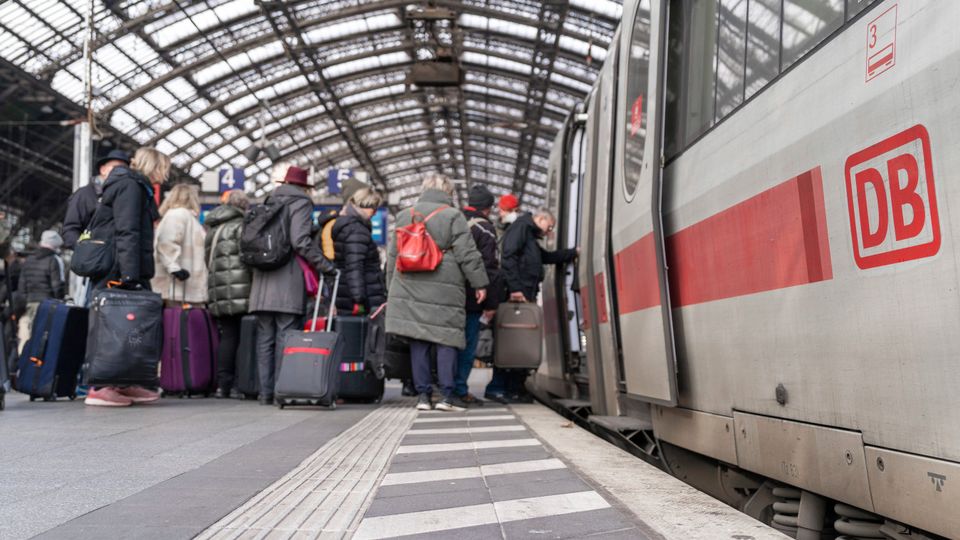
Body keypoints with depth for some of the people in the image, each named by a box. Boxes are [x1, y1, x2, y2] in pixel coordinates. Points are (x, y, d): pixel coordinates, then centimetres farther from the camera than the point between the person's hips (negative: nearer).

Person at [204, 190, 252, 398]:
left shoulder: (212, 230, 23)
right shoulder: (241, 225, -2)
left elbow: (208, 261, 24)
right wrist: (257, 282, -7)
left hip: (217, 292, 7)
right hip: (240, 292, -7)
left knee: (227, 337, 7)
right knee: (237, 337, -4)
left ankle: (222, 384, 4)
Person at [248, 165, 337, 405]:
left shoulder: (269, 203, 19)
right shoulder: (301, 203, 0)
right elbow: (300, 241, -12)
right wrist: (326, 266, -8)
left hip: (262, 283, 6)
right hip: (288, 285, -6)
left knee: (264, 339, 7)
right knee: (285, 338, -3)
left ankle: (266, 391, 9)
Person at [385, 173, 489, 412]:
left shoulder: (404, 216, 13)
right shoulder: (453, 216, -3)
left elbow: (393, 255, 18)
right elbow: (468, 255, -6)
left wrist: (392, 286, 26)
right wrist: (480, 284, 2)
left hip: (409, 289, 4)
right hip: (444, 290, -4)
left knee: (418, 342, 7)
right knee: (447, 339, 2)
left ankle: (423, 394, 9)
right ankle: (447, 395, -1)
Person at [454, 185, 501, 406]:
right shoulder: (485, 229, -8)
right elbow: (490, 269, -13)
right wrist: (491, 303, -9)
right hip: (471, 299, -6)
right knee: (467, 344, 1)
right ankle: (459, 390, 2)